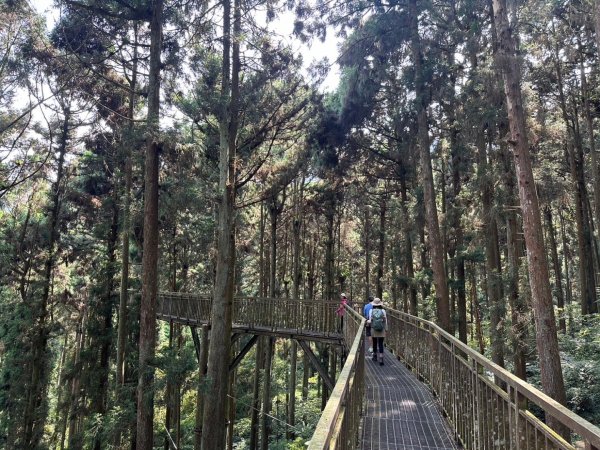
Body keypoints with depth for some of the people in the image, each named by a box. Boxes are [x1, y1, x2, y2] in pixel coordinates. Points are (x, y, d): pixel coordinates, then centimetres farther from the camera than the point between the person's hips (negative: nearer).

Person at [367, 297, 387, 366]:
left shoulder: (371, 311, -7)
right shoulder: (383, 311, -7)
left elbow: (370, 321, -7)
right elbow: (385, 321, -4)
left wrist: (368, 321, 15)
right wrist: (386, 329, 8)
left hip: (374, 329, 1)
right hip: (382, 330, -1)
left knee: (374, 343, 18)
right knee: (380, 344, 1)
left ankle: (375, 356, 32)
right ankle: (381, 359, -9)